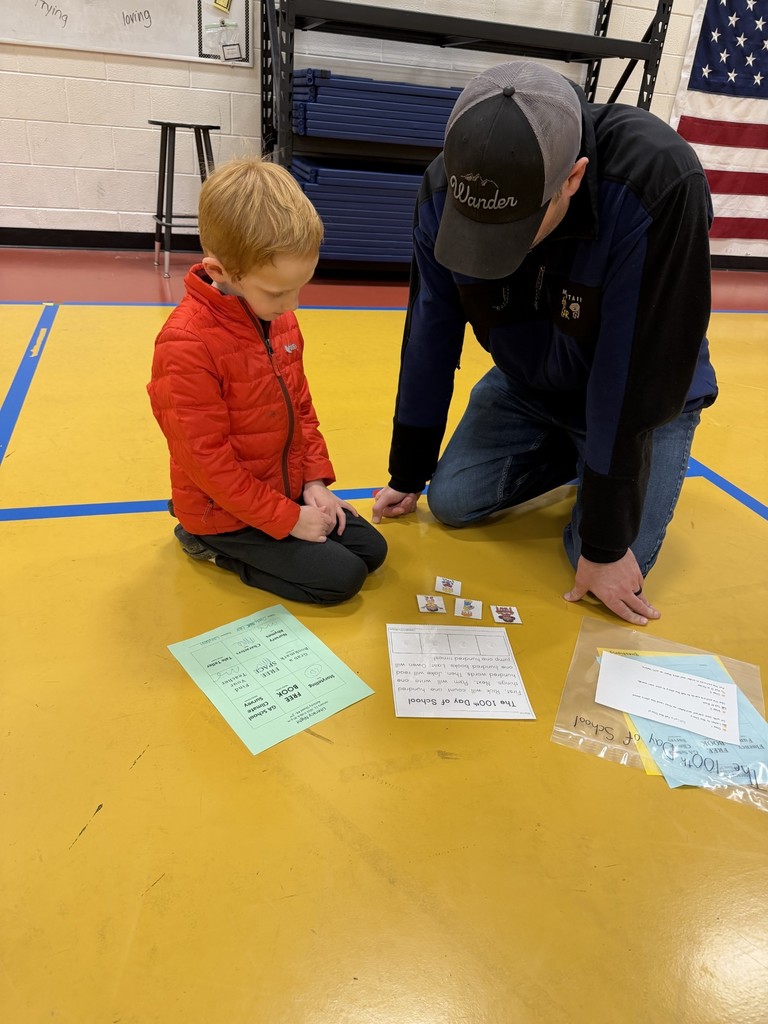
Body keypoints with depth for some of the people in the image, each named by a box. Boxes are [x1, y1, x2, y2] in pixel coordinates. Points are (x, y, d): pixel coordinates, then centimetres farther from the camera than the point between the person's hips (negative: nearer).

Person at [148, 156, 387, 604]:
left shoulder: (281, 318, -1)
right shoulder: (187, 345, -27)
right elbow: (207, 459, -23)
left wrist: (315, 481, 0)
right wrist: (287, 519, -19)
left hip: (287, 491, 8)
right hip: (225, 511, -8)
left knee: (371, 549, 8)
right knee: (341, 577, -11)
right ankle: (213, 544, 4)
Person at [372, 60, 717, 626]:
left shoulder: (659, 184, -37)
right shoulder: (447, 188, -22)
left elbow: (634, 377, -32)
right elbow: (429, 338, -11)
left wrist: (606, 546, -24)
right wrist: (407, 476, -1)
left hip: (640, 398, -3)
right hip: (528, 384, 4)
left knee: (613, 570, -12)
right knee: (450, 500, -3)